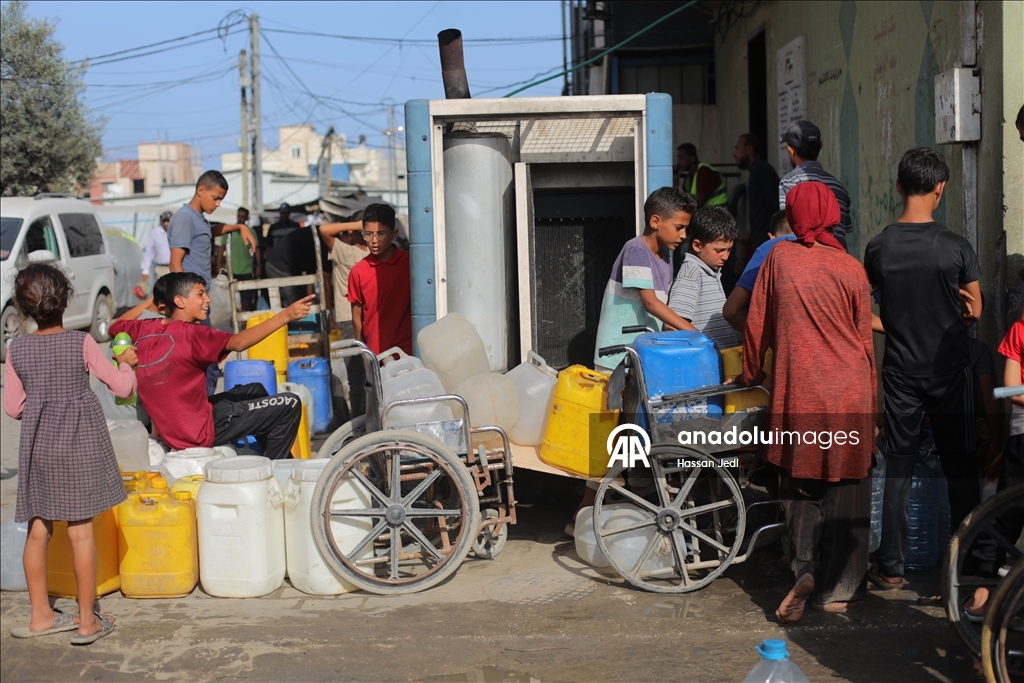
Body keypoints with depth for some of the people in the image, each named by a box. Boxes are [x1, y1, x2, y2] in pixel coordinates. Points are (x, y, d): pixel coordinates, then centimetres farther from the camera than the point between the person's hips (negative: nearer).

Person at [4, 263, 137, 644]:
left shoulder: (16, 350, -2)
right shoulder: (82, 344, -11)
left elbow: (13, 407, 2)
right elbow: (123, 387, -6)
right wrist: (126, 363, 14)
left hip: (38, 449, 3)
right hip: (81, 445, -3)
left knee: (38, 530, 11)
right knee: (81, 532, 1)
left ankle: (41, 615, 20)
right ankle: (87, 620, 7)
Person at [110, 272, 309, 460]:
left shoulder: (144, 329, 1)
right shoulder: (189, 334, -21)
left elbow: (115, 326, 23)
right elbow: (239, 343, -32)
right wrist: (286, 315, -35)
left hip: (173, 426, 9)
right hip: (199, 431, -9)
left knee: (255, 390, 26)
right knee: (289, 405, -8)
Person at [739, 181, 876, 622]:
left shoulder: (779, 259, -1)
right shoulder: (851, 270, -1)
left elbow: (756, 325, 5)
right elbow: (864, 341, 5)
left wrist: (751, 373, 22)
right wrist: (869, 400, 16)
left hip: (799, 395, 0)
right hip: (849, 394, 0)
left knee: (801, 488, 13)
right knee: (846, 491, 9)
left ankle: (805, 568, -6)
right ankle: (839, 589, 13)